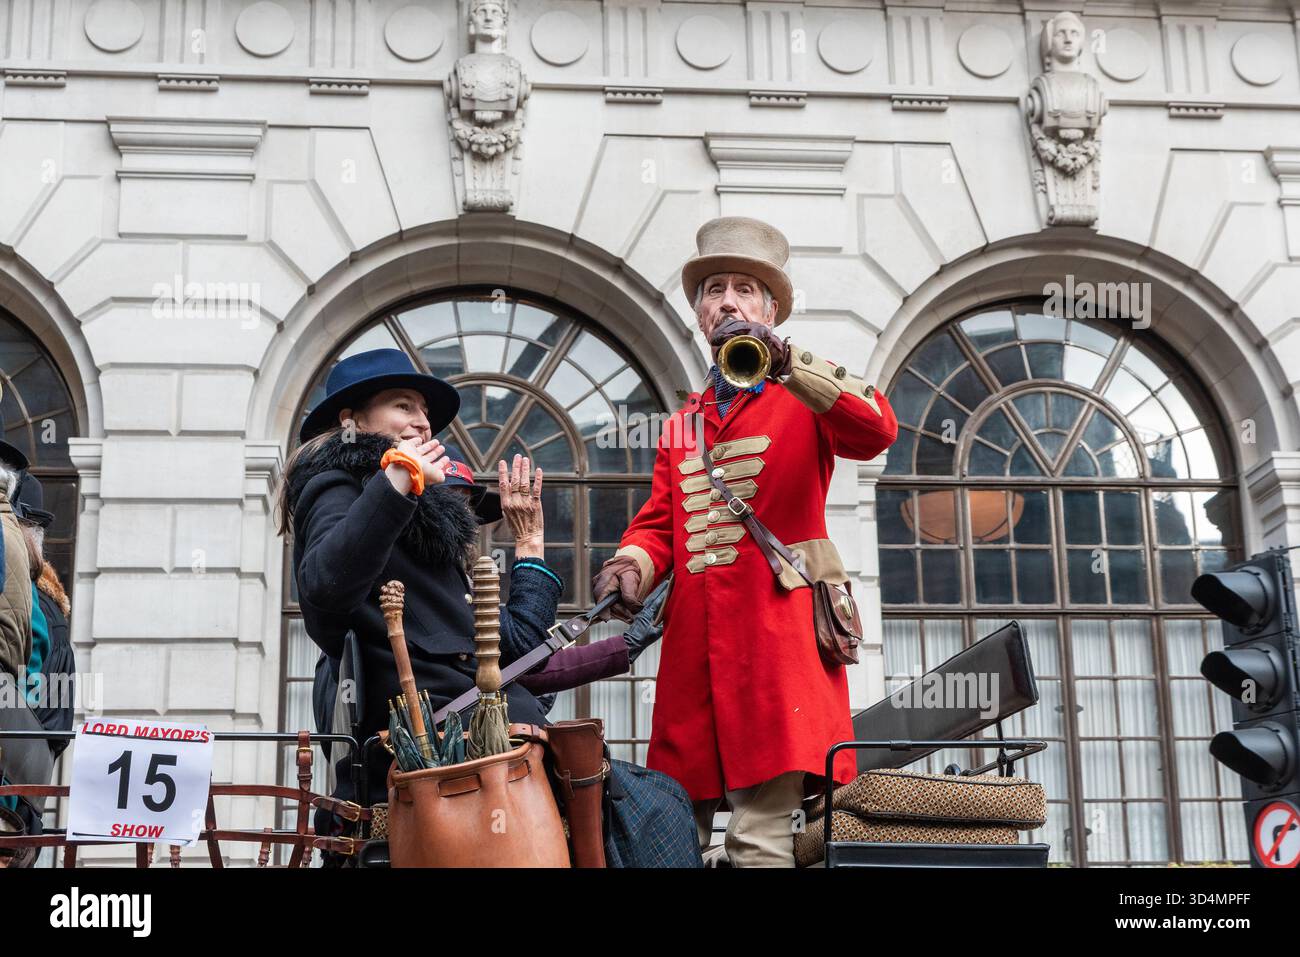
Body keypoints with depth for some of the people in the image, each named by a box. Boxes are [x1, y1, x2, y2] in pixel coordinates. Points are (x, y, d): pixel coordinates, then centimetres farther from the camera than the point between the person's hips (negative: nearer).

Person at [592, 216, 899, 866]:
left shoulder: (803, 398, 8)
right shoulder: (683, 421, 24)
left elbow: (876, 430, -13)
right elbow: (659, 522, 20)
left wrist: (785, 361, -22)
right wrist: (630, 566, -2)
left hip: (775, 637, -5)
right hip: (692, 644, 5)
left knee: (762, 839, -10)